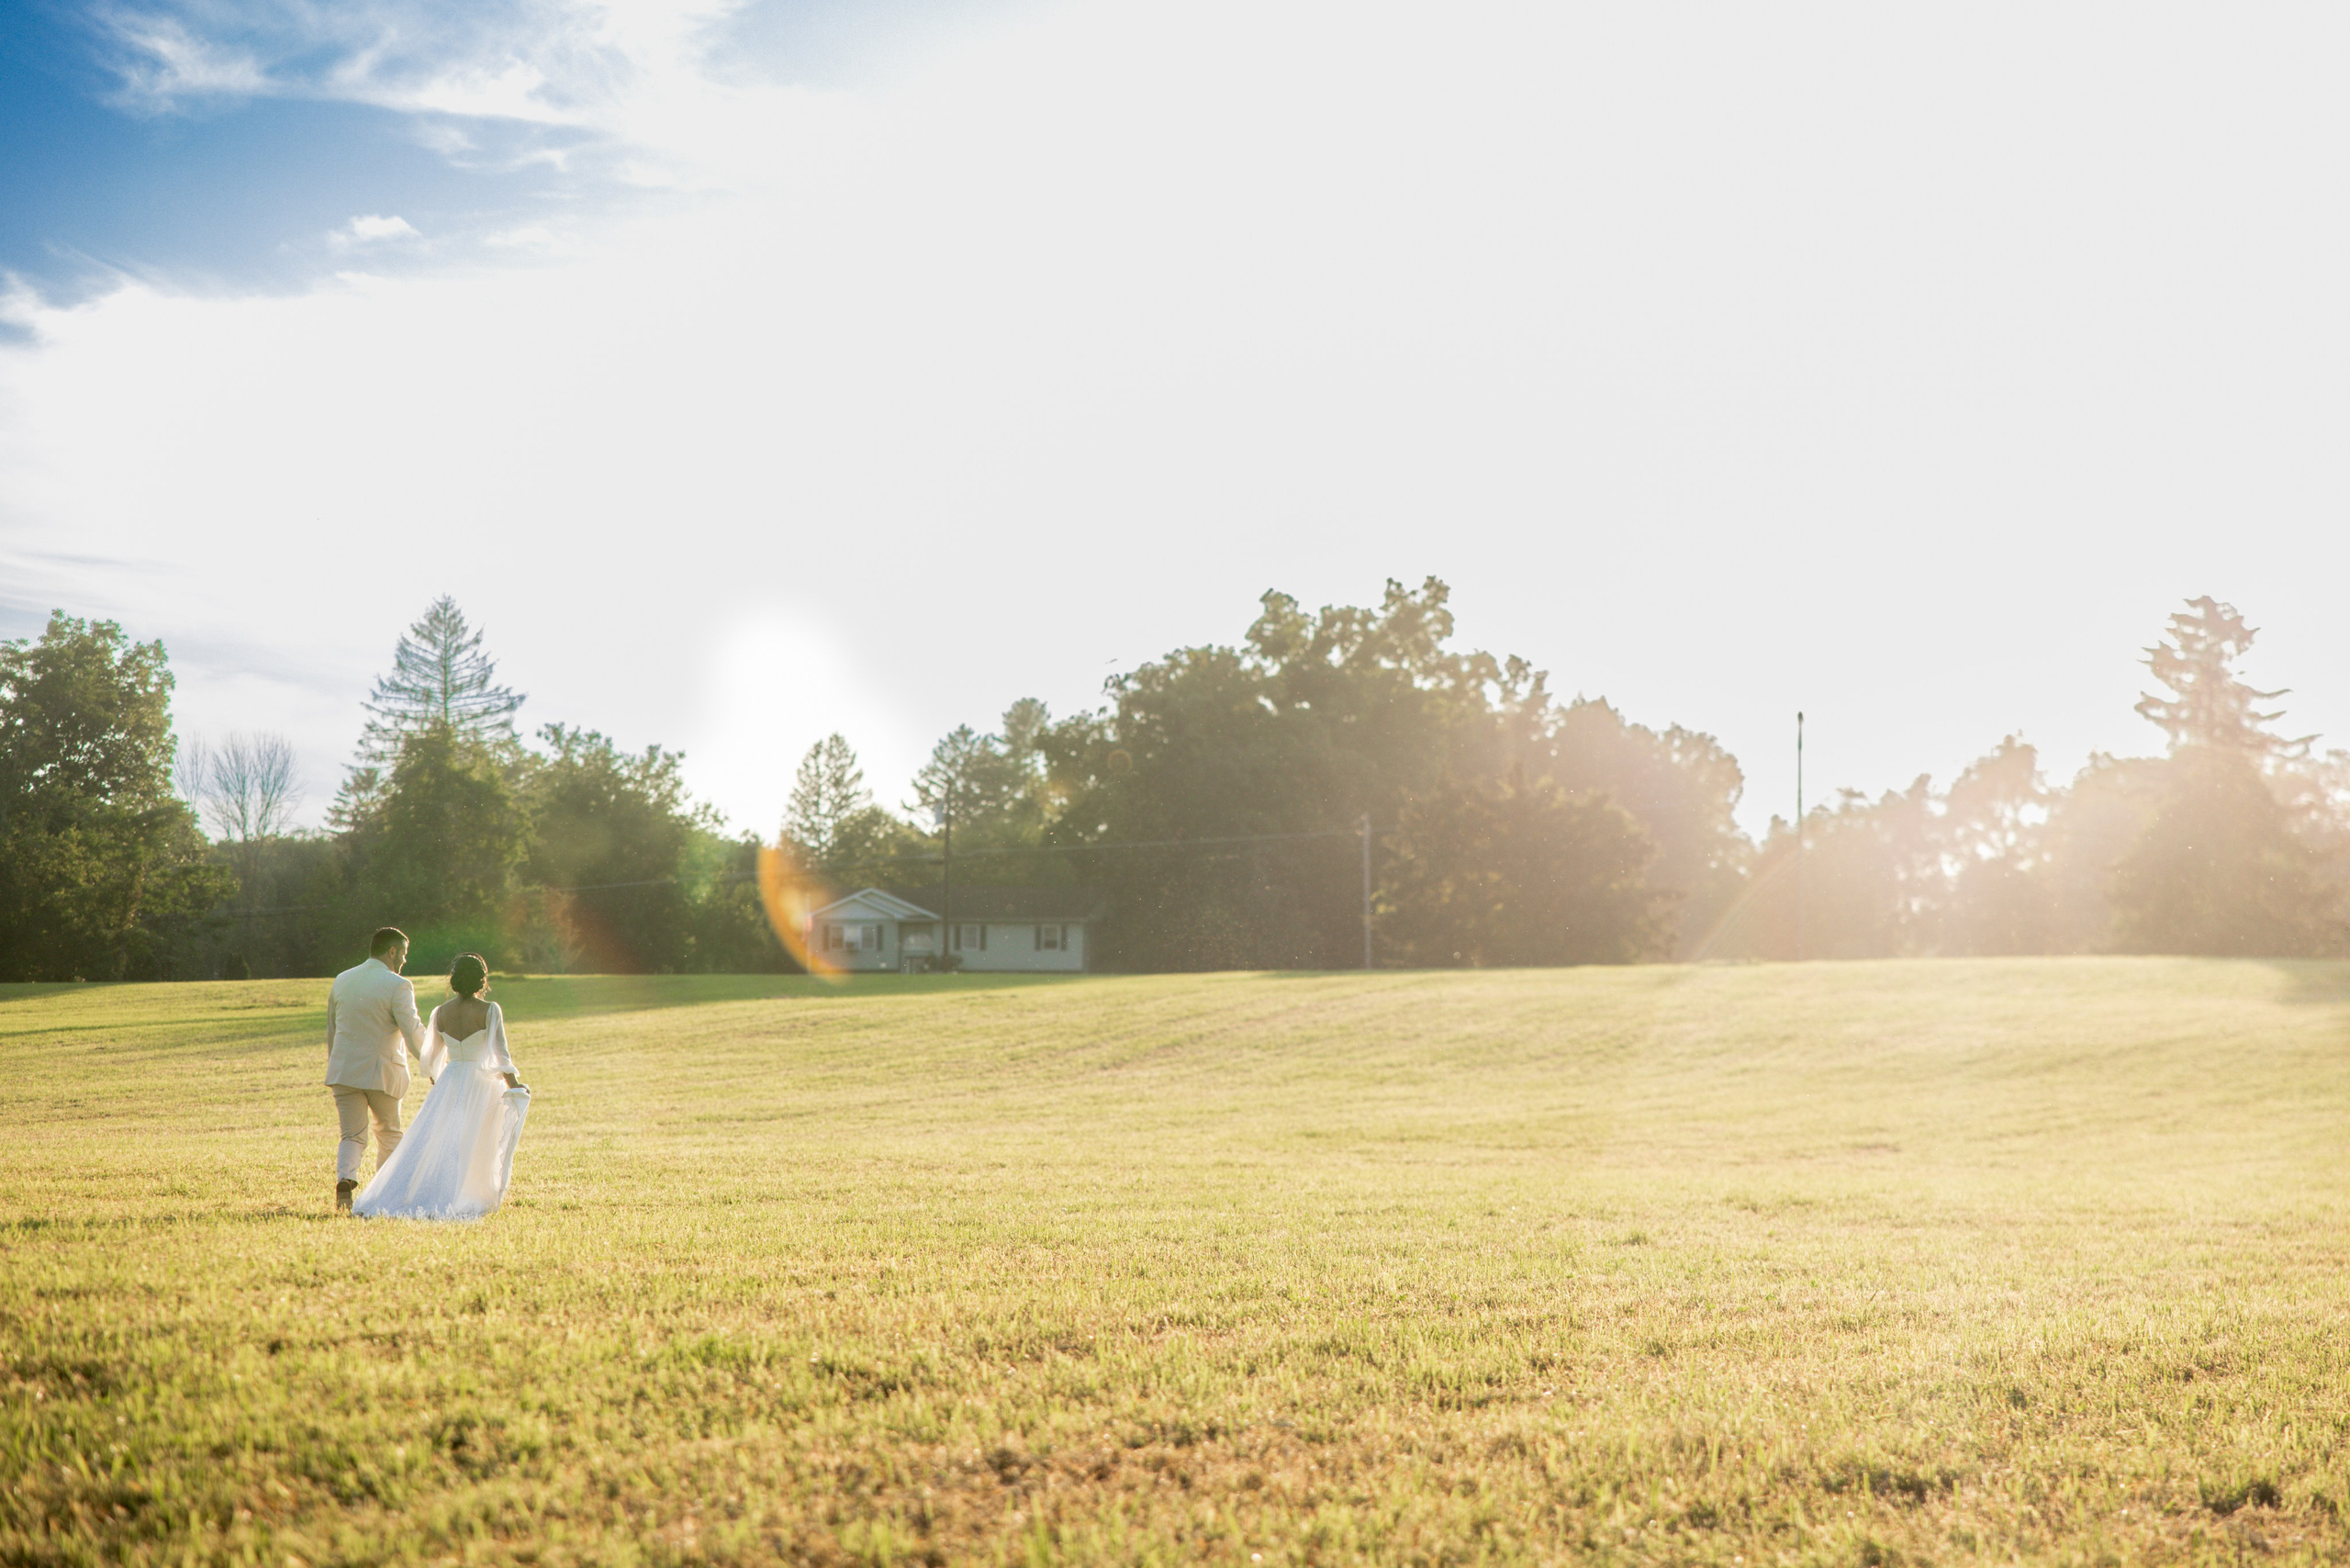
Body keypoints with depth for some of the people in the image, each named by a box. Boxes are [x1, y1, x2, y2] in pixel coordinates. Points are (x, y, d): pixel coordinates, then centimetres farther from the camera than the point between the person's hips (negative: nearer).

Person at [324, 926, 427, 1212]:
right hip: (383, 1073, -4)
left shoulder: (342, 981, 7)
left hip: (344, 1072, 4)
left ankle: (345, 1180, -21)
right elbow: (414, 1035, -16)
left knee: (352, 1136, 5)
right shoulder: (397, 986, -11)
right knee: (389, 1134, 15)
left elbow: (331, 1031, 16)